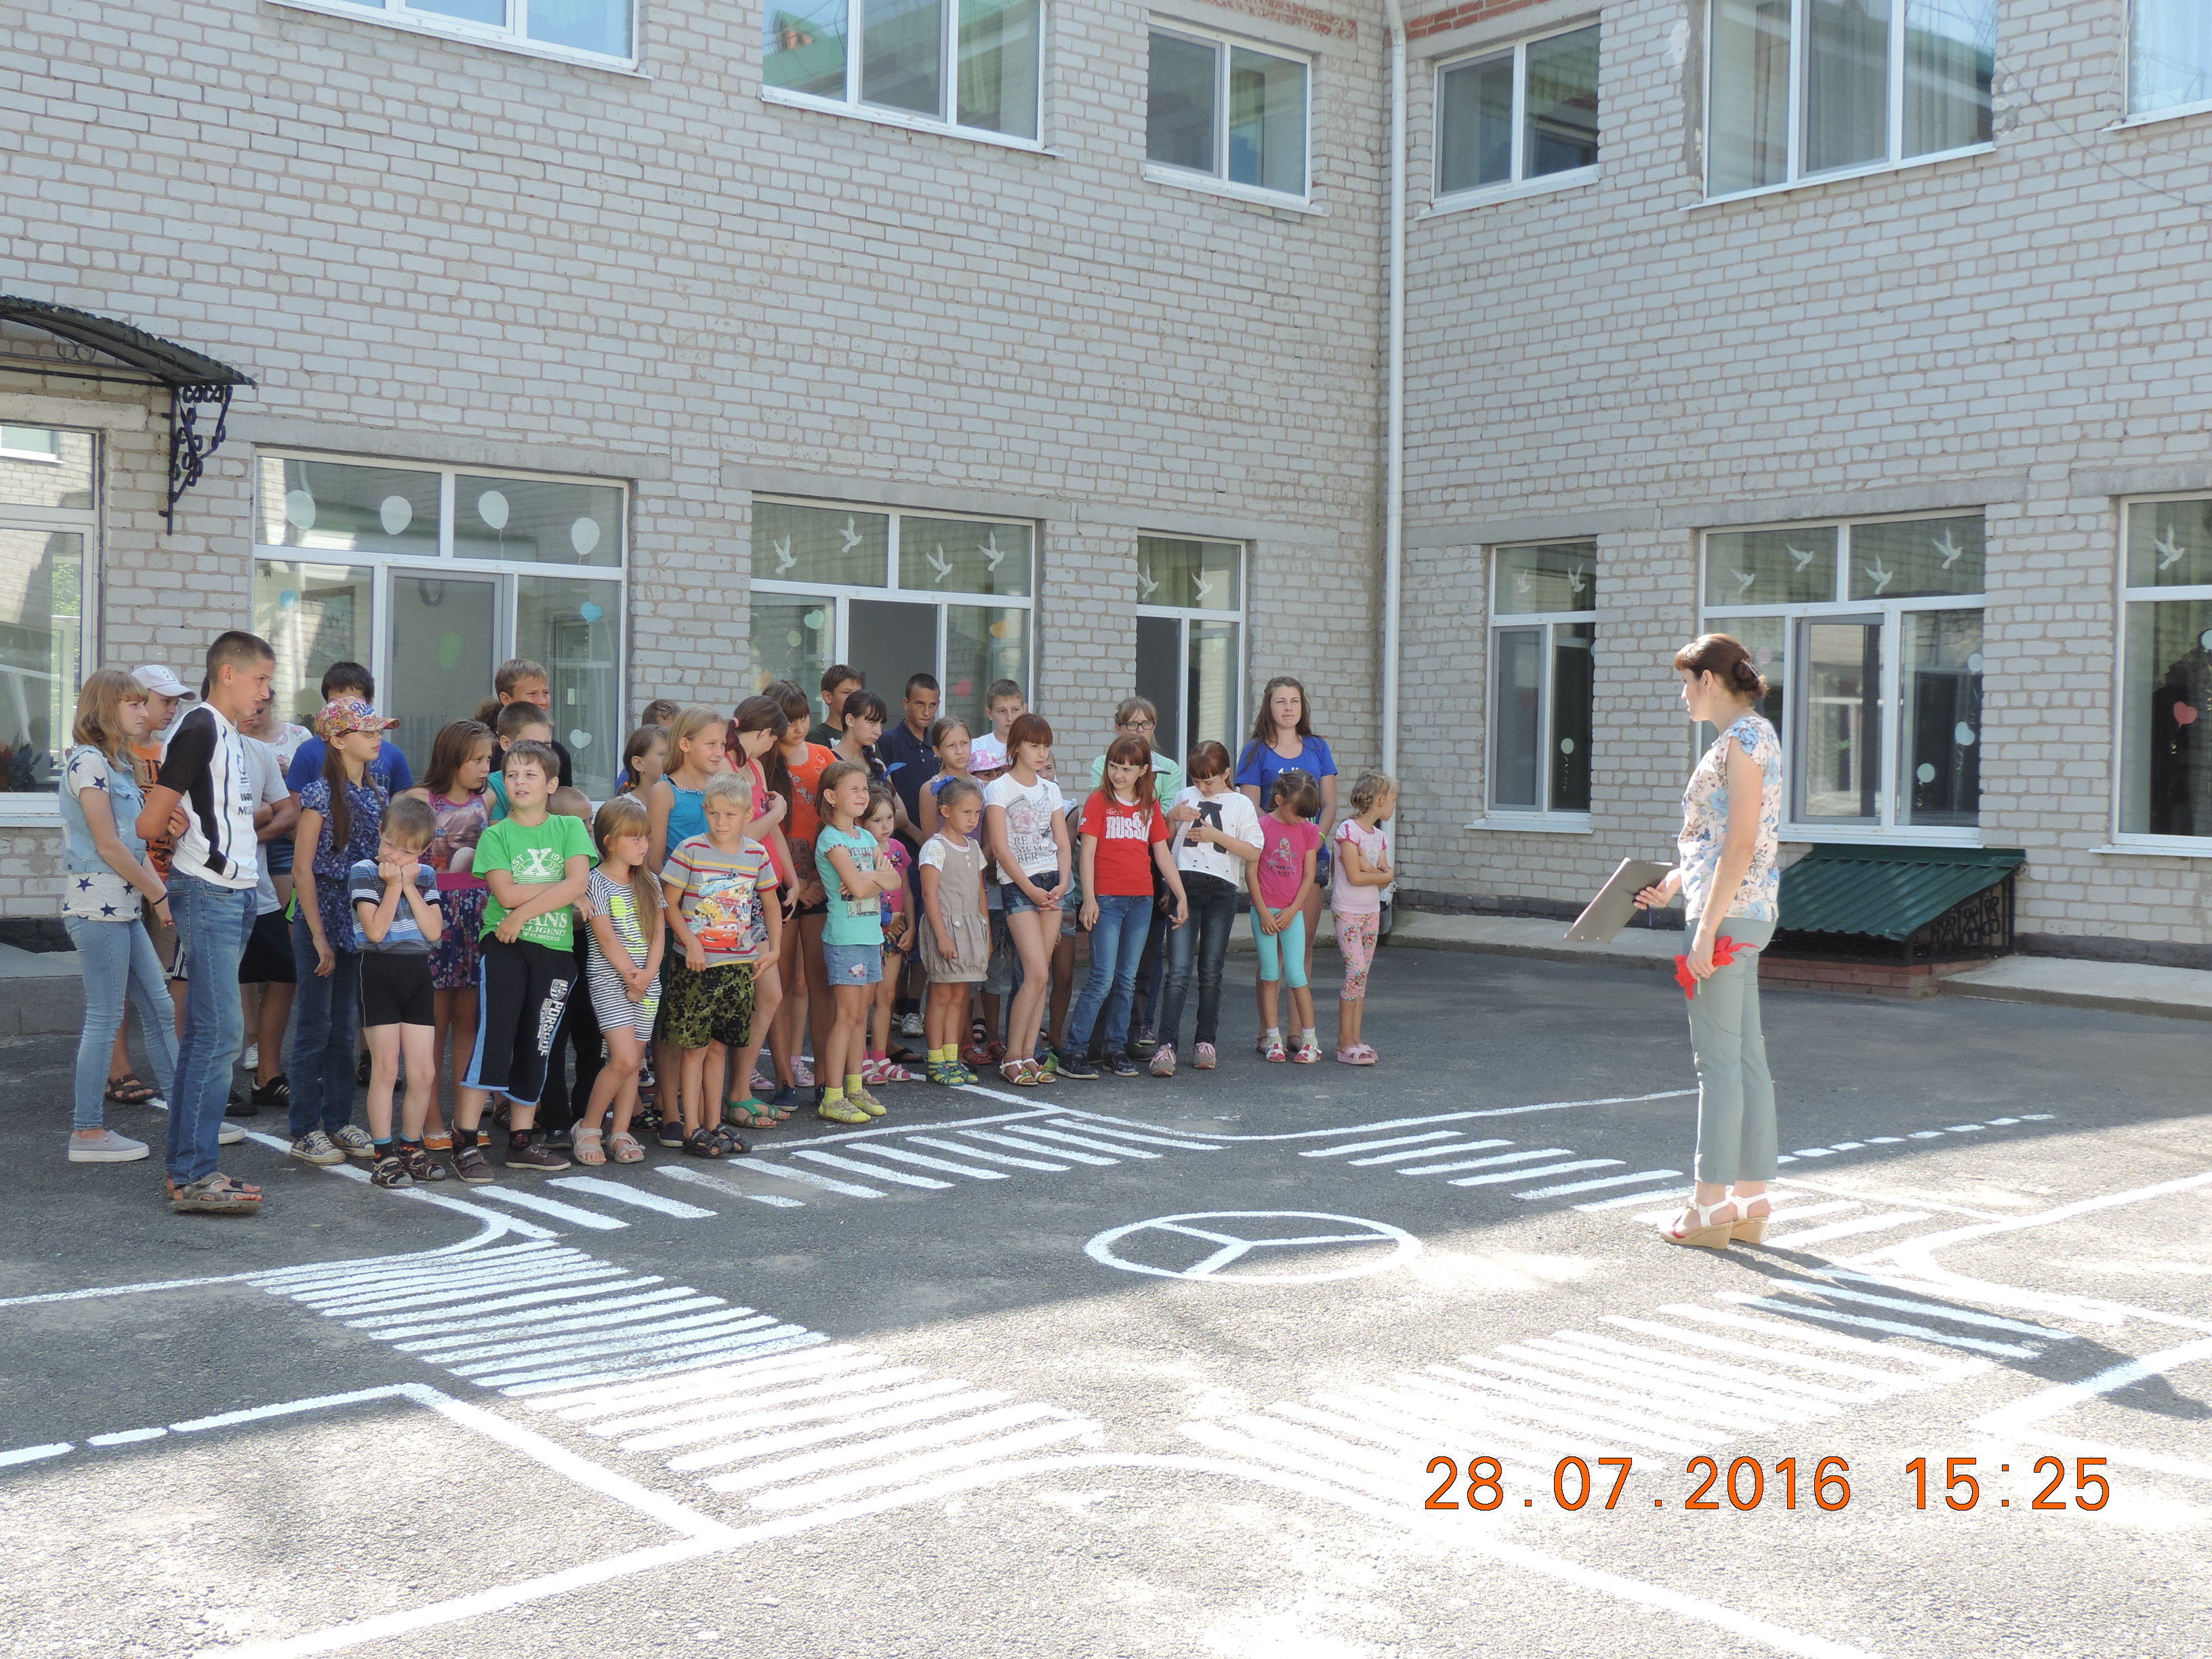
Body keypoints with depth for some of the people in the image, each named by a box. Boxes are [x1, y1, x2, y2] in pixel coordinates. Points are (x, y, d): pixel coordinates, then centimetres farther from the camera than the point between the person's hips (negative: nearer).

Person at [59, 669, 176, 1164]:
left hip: (125, 909, 10)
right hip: (97, 906, -10)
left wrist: (161, 891, 4)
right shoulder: (88, 762, -12)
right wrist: (160, 896, -10)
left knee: (160, 1011, 11)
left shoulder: (117, 764, 17)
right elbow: (108, 847, -16)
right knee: (104, 1021, -5)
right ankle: (88, 1133, 2)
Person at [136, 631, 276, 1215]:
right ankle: (194, 1176, -9)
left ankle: (186, 1170, 15)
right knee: (220, 1033, -11)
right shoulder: (199, 731, -12)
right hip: (207, 893, -10)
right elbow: (149, 824, -15)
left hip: (234, 894, 10)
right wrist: (184, 823, 2)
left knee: (203, 1034, 10)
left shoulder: (227, 735, 16)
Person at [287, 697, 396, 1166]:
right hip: (322, 918, -6)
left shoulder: (376, 789, 9)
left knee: (344, 1027, 12)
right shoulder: (321, 793, -11)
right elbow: (302, 868, -12)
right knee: (315, 1027, 0)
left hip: (360, 921, 6)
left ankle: (339, 1122, 19)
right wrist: (319, 935, -14)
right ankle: (305, 1131, 7)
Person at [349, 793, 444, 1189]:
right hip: (380, 973, -4)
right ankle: (384, 1155, 2)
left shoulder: (425, 876, 10)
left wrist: (410, 886, -7)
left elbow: (433, 930, -3)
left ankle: (411, 1147, 18)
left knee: (424, 1073, 4)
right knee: (385, 1068, -4)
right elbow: (375, 930, -14)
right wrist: (393, 886, -11)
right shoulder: (365, 871, -4)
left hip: (417, 975, 4)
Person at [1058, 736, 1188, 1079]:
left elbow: (1163, 854, 14)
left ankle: (1117, 1049, 16)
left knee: (1127, 979, 8)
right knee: (1103, 978, -10)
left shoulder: (1150, 807, 12)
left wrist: (1181, 896, 10)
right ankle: (1073, 1052, -6)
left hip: (1141, 900, 5)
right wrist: (1089, 899, -13)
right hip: (1107, 898, -4)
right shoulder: (1099, 802, -1)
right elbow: (1088, 852, -5)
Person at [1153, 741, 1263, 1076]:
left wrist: (1217, 836, -9)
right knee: (1178, 970, -9)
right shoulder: (1185, 797, 16)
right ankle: (1166, 1046, -15)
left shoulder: (1240, 804, 7)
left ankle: (1206, 1042, 16)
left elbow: (1254, 852, -1)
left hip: (1222, 889, -1)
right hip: (1184, 885, 1)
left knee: (1211, 972, 5)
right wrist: (1172, 817, 2)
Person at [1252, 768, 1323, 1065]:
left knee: (1296, 976, -5)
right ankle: (1272, 1038, 9)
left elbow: (1308, 876, 4)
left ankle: (1310, 1040, 3)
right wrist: (1263, 912, -7)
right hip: (1264, 910, -1)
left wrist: (1291, 911, -4)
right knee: (1270, 975, 3)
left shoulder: (1308, 830, 4)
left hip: (1293, 912, 1)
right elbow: (1251, 871, -3)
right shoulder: (1262, 827, -3)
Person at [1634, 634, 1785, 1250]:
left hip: (1729, 912, -10)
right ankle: (1751, 1200, 16)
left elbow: (1741, 845, -20)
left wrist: (1707, 931, -21)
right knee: (1747, 1059, 11)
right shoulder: (1748, 736, 16)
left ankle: (1711, 1206, 0)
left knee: (1718, 1057, -5)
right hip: (1743, 913, 10)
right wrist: (1674, 883, 23)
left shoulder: (1745, 738, -14)